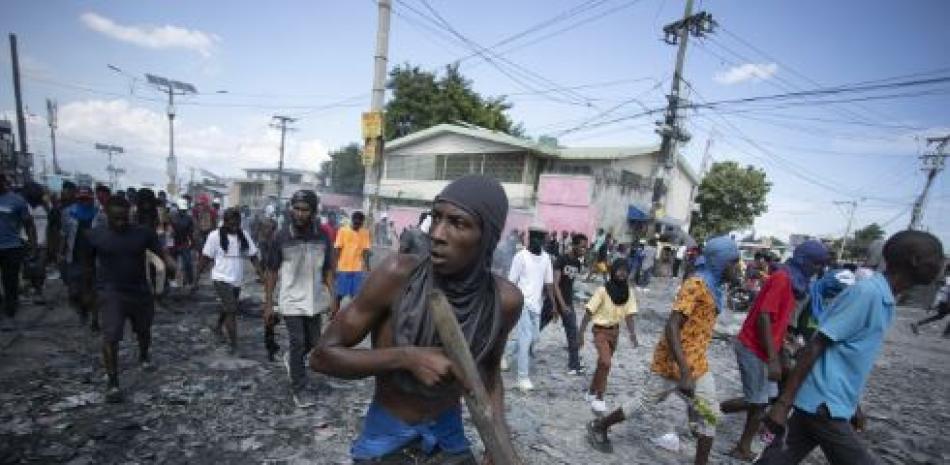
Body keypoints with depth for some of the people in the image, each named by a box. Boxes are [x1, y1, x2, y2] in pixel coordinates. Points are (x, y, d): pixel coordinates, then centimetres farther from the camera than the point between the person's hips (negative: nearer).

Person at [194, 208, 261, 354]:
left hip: (237, 280, 5)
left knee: (227, 308, 24)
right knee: (231, 311, -10)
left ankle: (217, 328, 51)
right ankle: (234, 345, -3)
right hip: (222, 279, -5)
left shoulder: (244, 235, 3)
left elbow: (253, 256, 2)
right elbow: (205, 258, -5)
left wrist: (261, 273, -8)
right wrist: (197, 277, -4)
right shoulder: (215, 236, -8)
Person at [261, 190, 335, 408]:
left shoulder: (322, 237, -4)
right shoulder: (281, 237, -11)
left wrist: (332, 297, -4)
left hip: (315, 301, 3)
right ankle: (299, 389, 20)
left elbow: (328, 270, 3)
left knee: (313, 343, 15)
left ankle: (290, 358, 47)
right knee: (298, 343, 2)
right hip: (291, 301, -3)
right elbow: (271, 272, -4)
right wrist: (268, 304, -4)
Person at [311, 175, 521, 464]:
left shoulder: (504, 300, -17)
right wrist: (406, 357, -29)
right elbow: (323, 355, -17)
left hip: (450, 440, 2)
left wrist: (499, 427, -10)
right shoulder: (398, 273, -25)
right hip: (385, 441, -1)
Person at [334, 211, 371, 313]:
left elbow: (365, 251, 1)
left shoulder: (365, 232, 1)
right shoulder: (343, 230, -5)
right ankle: (335, 312, 24)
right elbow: (338, 249, -3)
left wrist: (367, 266, -4)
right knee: (340, 293, 8)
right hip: (343, 267, -1)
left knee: (356, 293, 7)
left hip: (358, 268, 1)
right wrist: (335, 266, -6)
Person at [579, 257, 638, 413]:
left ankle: (591, 393, 35)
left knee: (602, 363, 16)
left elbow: (629, 315, -2)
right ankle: (599, 398, 3)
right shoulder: (603, 290, -19)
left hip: (615, 331, 5)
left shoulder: (628, 292, -5)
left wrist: (633, 336, -11)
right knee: (605, 363, -16)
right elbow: (589, 313, -16)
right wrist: (581, 333, -17)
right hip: (601, 330, -5)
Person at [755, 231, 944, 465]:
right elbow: (815, 346, -20)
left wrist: (853, 405, 27)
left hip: (831, 402, 8)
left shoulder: (886, 300, 12)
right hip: (824, 404, -8)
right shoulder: (866, 292, -17)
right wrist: (783, 403, -22)